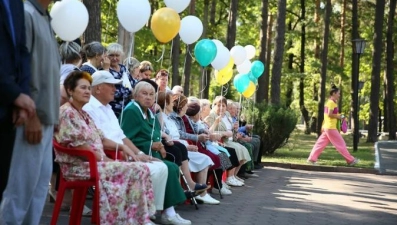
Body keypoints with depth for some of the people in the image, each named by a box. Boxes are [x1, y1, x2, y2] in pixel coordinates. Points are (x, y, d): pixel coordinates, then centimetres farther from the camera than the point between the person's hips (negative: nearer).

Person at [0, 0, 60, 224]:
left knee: (40, 180, 11)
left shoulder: (44, 19, 16)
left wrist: (50, 115, 15)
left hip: (45, 116, 9)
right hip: (32, 117, -9)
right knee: (22, 184, -5)